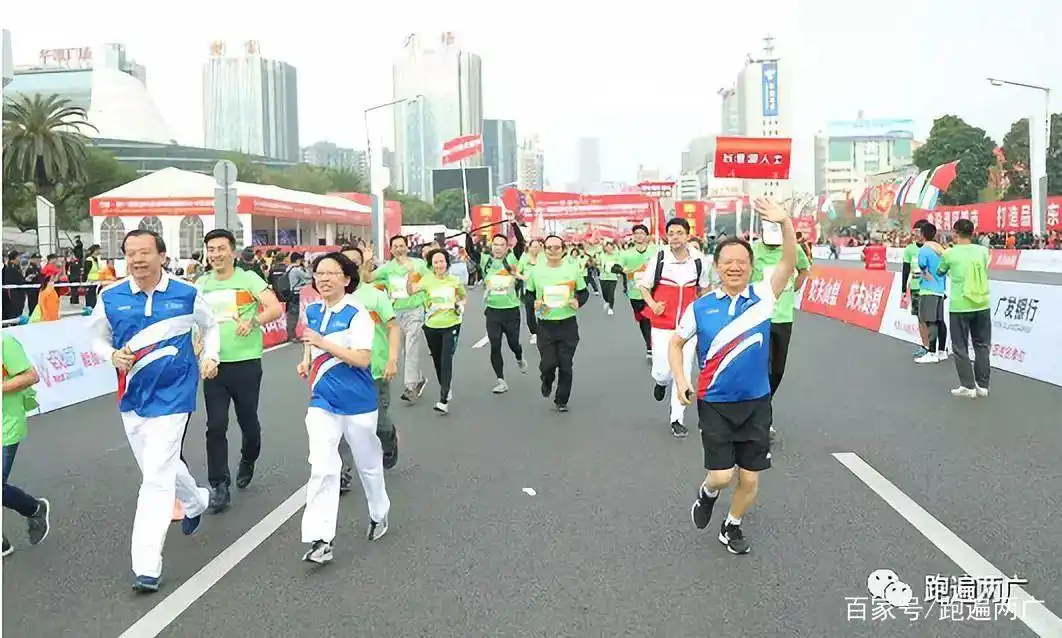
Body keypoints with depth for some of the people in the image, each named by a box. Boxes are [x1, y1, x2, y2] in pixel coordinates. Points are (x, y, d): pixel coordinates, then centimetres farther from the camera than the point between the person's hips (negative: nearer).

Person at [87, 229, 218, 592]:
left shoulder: (187, 295, -5)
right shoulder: (110, 298, -2)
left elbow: (210, 328, 13)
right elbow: (96, 337, 12)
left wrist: (209, 358, -1)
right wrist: (112, 355, -9)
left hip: (171, 396, -4)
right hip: (132, 396, 4)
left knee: (157, 476, -10)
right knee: (160, 467, 19)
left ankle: (147, 566, -5)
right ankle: (195, 501, 51)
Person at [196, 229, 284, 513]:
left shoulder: (248, 279, -4)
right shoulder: (201, 284, 8)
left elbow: (275, 309, -15)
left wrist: (253, 321, -31)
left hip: (246, 363, -2)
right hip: (214, 364, 3)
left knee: (248, 422, 10)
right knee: (216, 426, -2)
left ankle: (247, 461, 41)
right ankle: (219, 487, 7)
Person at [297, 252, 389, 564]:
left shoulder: (357, 314, -14)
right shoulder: (312, 310, 5)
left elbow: (363, 359, -22)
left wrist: (324, 344, -27)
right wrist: (307, 361, 7)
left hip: (357, 402, -4)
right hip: (322, 402, 4)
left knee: (368, 463, 15)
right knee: (321, 468, -11)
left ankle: (379, 514, 40)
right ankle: (320, 540, -11)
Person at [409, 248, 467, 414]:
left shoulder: (455, 280, 0)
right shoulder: (427, 280, -4)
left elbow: (464, 296, 18)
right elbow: (411, 291, -19)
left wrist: (461, 305, -3)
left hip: (451, 326, -2)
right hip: (432, 327, 2)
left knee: (446, 361, -12)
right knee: (437, 361, 15)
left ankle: (444, 400, -15)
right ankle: (447, 389, 39)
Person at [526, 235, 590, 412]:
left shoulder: (573, 268, -2)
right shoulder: (536, 271, 0)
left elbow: (584, 292, 9)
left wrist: (578, 302, -12)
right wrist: (533, 303, -9)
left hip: (568, 324, 0)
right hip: (545, 325, 0)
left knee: (566, 365, 3)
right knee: (548, 363, -6)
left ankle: (562, 401, 22)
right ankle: (547, 381, 31)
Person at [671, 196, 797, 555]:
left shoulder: (762, 296, -5)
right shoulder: (701, 307, -4)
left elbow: (789, 263, -18)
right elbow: (676, 343, 8)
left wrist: (785, 223, -32)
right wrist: (681, 381, -4)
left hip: (756, 403, 1)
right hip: (715, 404, -1)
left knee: (750, 479, 8)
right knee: (722, 476, -6)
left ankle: (732, 526, 35)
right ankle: (708, 493, 31)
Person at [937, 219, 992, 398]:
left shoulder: (950, 253, -6)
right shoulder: (982, 251, 2)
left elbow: (940, 272, 11)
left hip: (960, 306, -3)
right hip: (982, 305, 4)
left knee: (961, 348, 6)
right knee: (982, 346, 12)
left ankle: (968, 386, 7)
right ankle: (982, 385, 16)